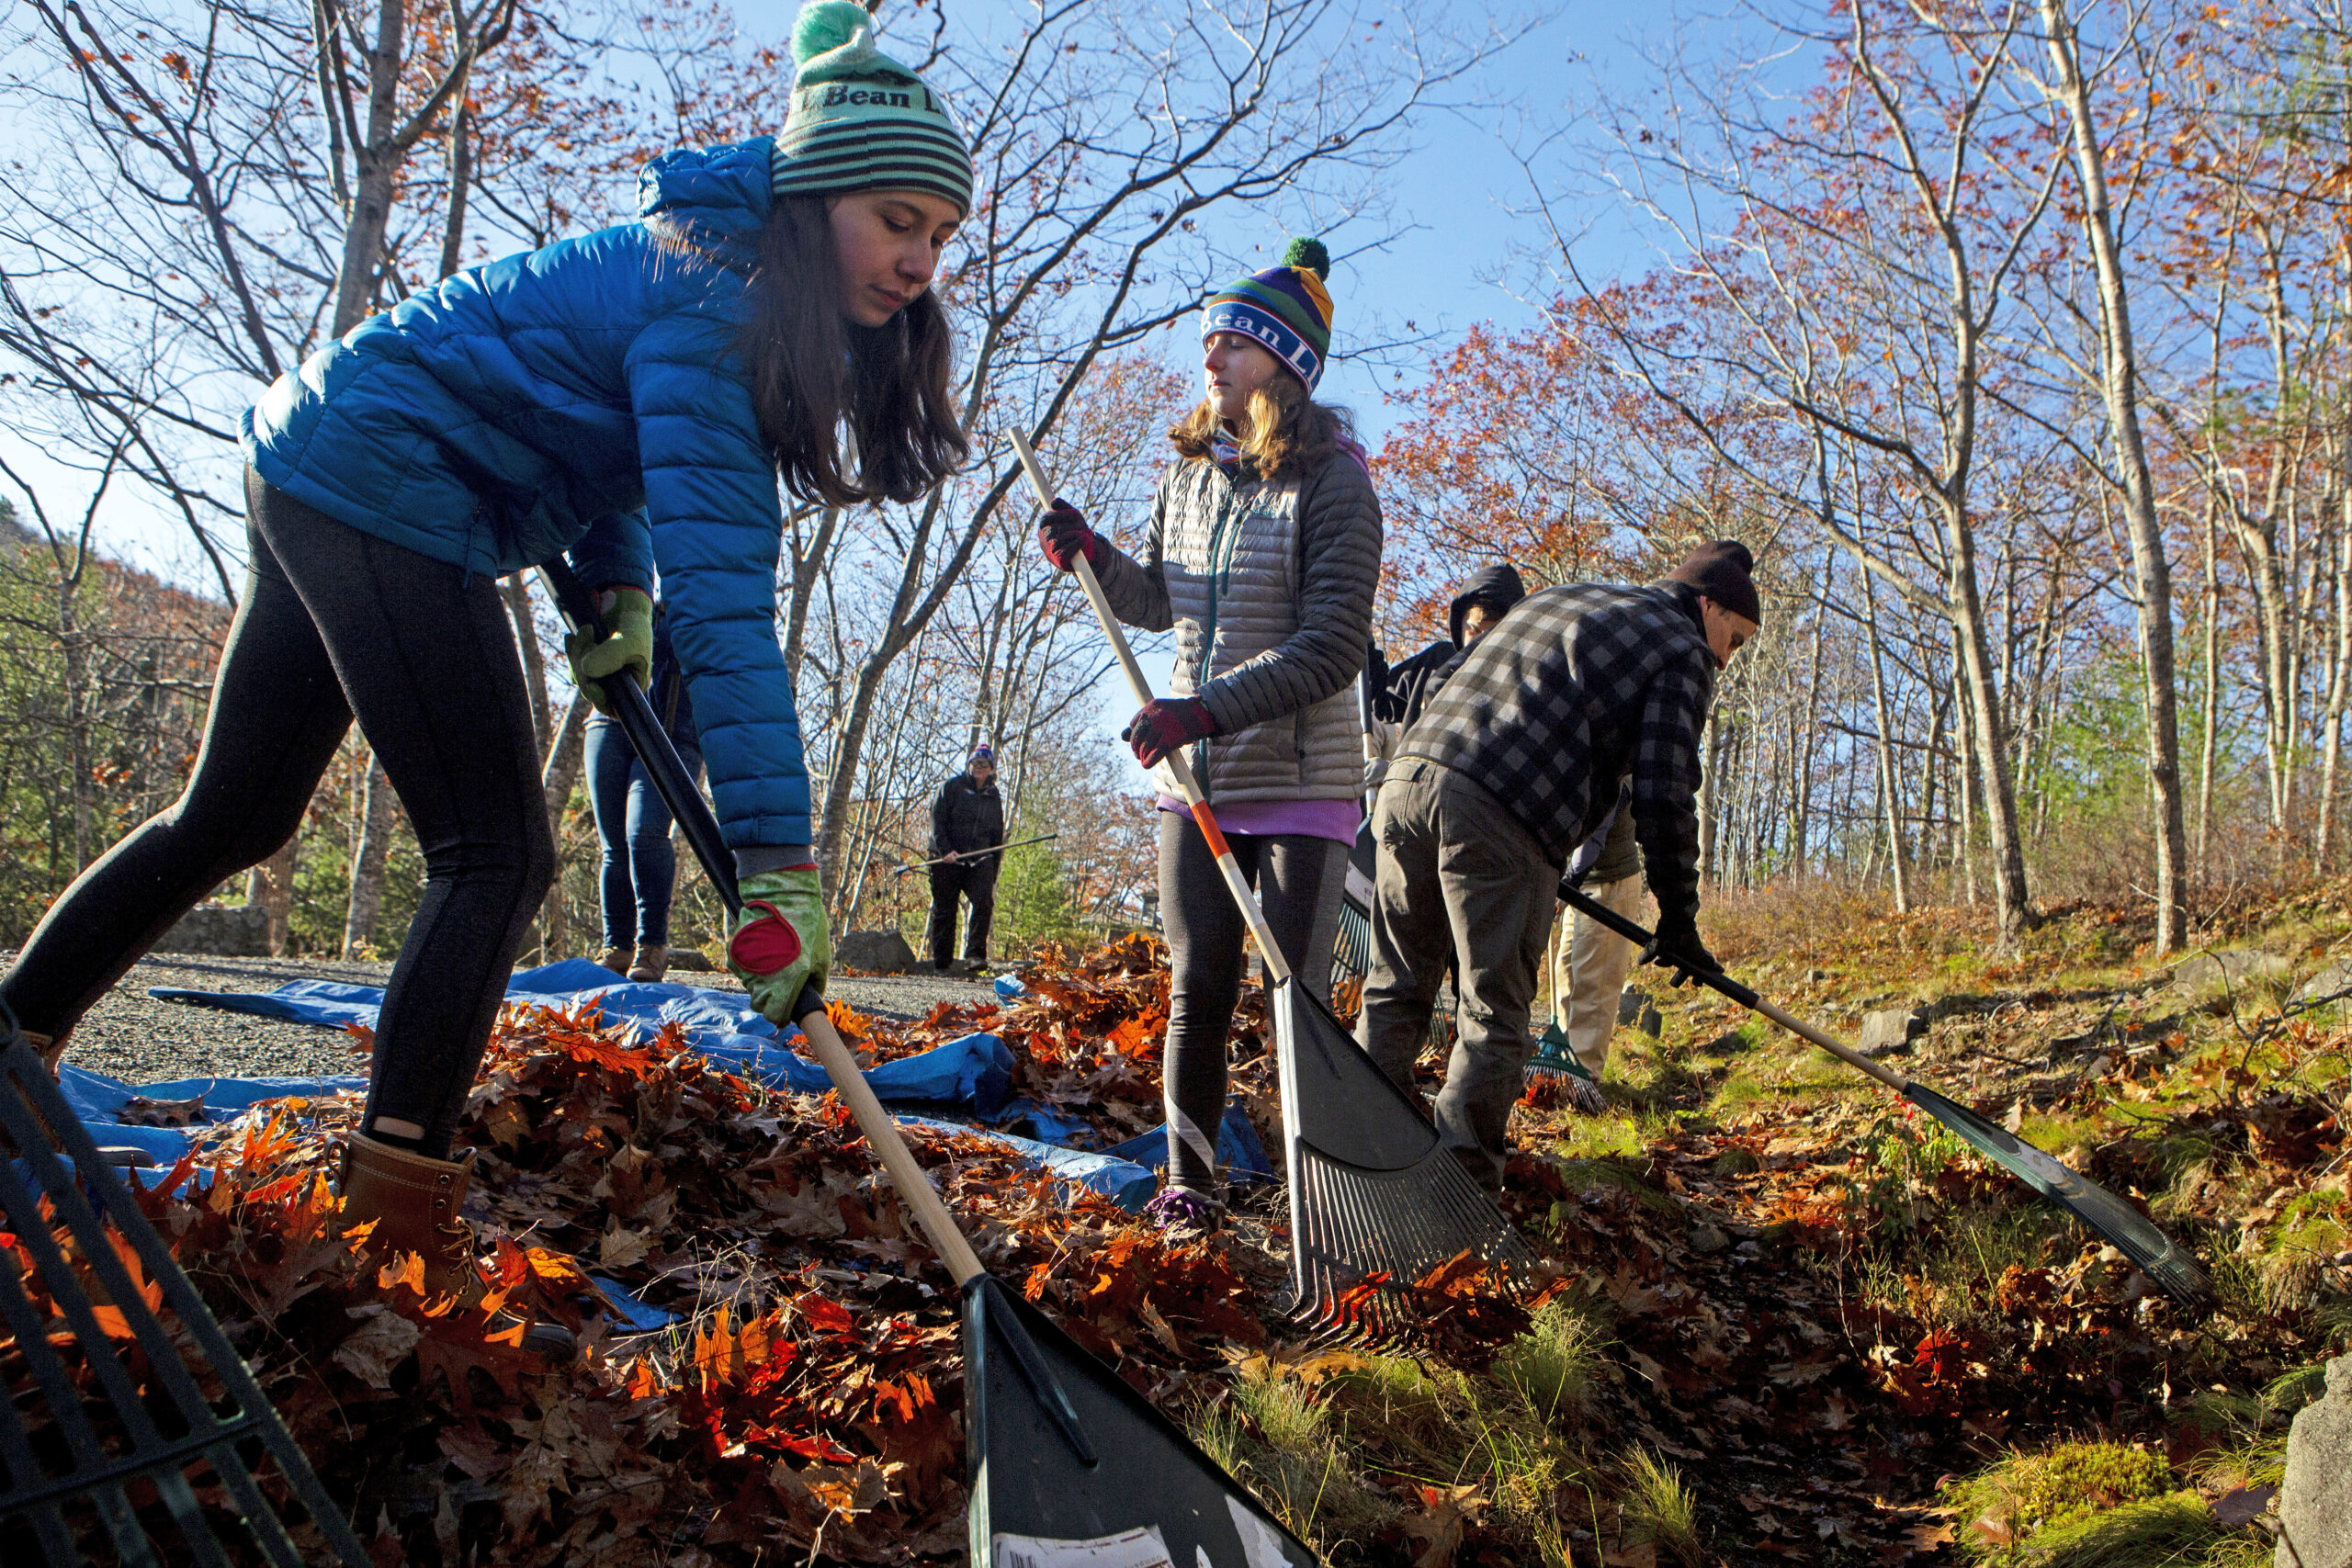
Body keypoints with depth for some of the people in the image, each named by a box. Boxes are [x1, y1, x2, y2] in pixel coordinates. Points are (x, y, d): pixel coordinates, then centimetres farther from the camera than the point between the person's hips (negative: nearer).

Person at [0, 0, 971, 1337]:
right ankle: (399, 1222, -11)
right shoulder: (709, 296, -21)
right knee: (499, 855, -12)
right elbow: (719, 575, -31)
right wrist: (777, 853, -35)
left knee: (232, 817, 18)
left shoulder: (731, 279, 9)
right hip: (389, 492, -10)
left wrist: (617, 584, 6)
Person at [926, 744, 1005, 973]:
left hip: (980, 860, 2)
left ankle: (975, 954, -22)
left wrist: (993, 872, 15)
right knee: (944, 911, 2)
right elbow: (937, 821, -4)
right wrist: (945, 851, -17)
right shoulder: (951, 787, 4)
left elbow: (997, 834, 20)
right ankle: (941, 964, 10)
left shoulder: (994, 797, 16)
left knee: (984, 902, -21)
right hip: (947, 860, -2)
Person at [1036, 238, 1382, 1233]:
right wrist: (1094, 559, 2)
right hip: (1193, 781, 5)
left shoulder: (1332, 483, -10)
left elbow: (1332, 651, -18)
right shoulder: (1187, 473, 9)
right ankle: (1187, 1182, 20)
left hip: (1302, 785, -5)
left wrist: (1208, 710, -26)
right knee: (1196, 991, 8)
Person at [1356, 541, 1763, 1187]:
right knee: (1495, 1013, 4)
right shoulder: (1683, 653, 11)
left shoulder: (1554, 596, 32)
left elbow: (1452, 677, 30)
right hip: (1502, 817, -6)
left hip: (1408, 776, 7)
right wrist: (1677, 919, 7)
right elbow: (1661, 794, 0)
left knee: (1395, 990, 13)